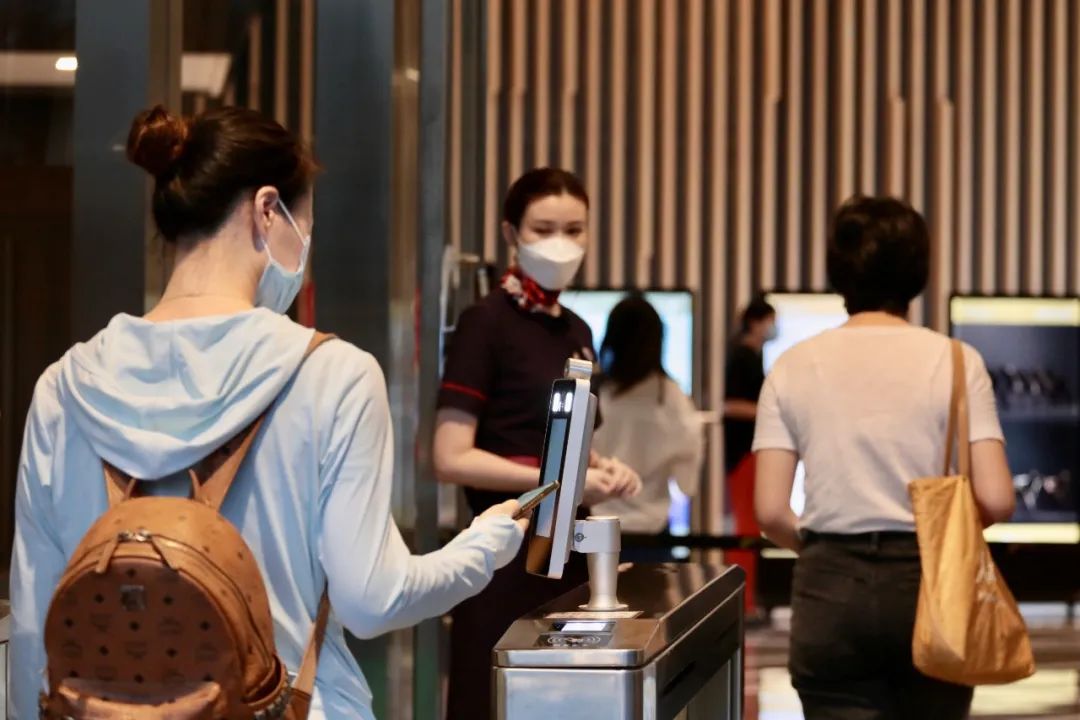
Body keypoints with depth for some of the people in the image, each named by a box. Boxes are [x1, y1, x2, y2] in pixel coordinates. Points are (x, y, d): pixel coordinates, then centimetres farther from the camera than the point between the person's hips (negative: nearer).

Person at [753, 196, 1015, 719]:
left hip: (831, 590, 1)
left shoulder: (794, 367, 2)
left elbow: (770, 511, -3)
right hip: (928, 582, -1)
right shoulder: (955, 361, -2)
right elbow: (995, 500, -8)